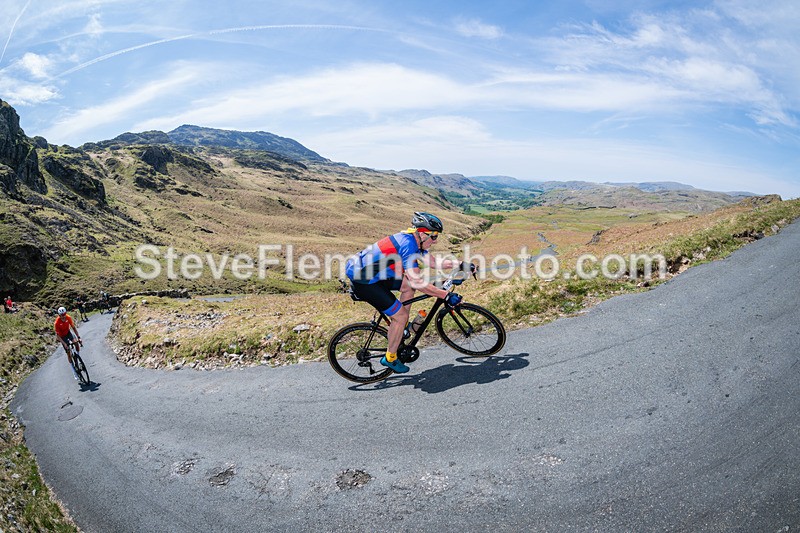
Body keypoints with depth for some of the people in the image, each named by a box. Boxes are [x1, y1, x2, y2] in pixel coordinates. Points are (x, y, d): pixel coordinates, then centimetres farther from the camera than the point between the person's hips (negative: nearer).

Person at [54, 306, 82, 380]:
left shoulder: (68, 317, -21)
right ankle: (74, 371, 6)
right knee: (68, 353, -3)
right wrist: (64, 344, -33)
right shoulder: (57, 323, -30)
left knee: (76, 342, -27)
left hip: (68, 332, 3)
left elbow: (73, 327, -14)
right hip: (62, 336, -3)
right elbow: (57, 335, -24)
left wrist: (79, 337, -22)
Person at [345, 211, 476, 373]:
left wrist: (461, 264, 10)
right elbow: (418, 282, -25)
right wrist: (446, 296, -21)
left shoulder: (411, 240, 7)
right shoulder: (407, 244, -23)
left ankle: (400, 328, 21)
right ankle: (390, 358, 13)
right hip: (362, 282, -10)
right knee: (400, 316, -5)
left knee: (409, 284, 12)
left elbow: (433, 261, 15)